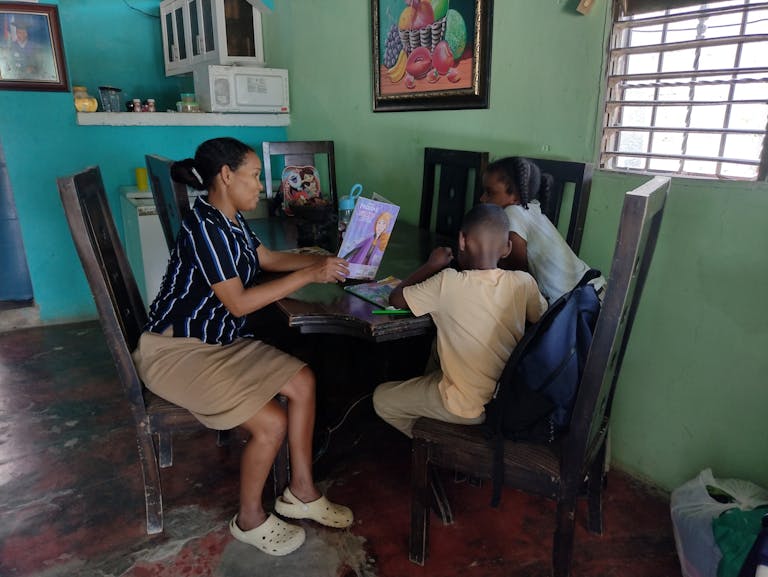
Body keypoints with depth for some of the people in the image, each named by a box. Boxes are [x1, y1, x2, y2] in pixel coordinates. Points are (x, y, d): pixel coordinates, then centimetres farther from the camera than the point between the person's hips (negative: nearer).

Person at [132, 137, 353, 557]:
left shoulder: (230, 220, 5)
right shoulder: (204, 226, -23)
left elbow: (269, 259, 18)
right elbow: (238, 303, -27)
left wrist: (323, 260, 4)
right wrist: (308, 275, -24)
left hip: (221, 341, 9)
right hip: (176, 351, -9)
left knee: (302, 381, -2)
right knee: (272, 422, -19)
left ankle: (301, 492, 11)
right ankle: (250, 520, 8)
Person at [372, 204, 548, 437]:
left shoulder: (448, 282, -23)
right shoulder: (523, 282, -13)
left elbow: (396, 299, -8)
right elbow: (542, 317, 9)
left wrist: (432, 265, 2)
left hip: (470, 407, -5)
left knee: (382, 398, 15)